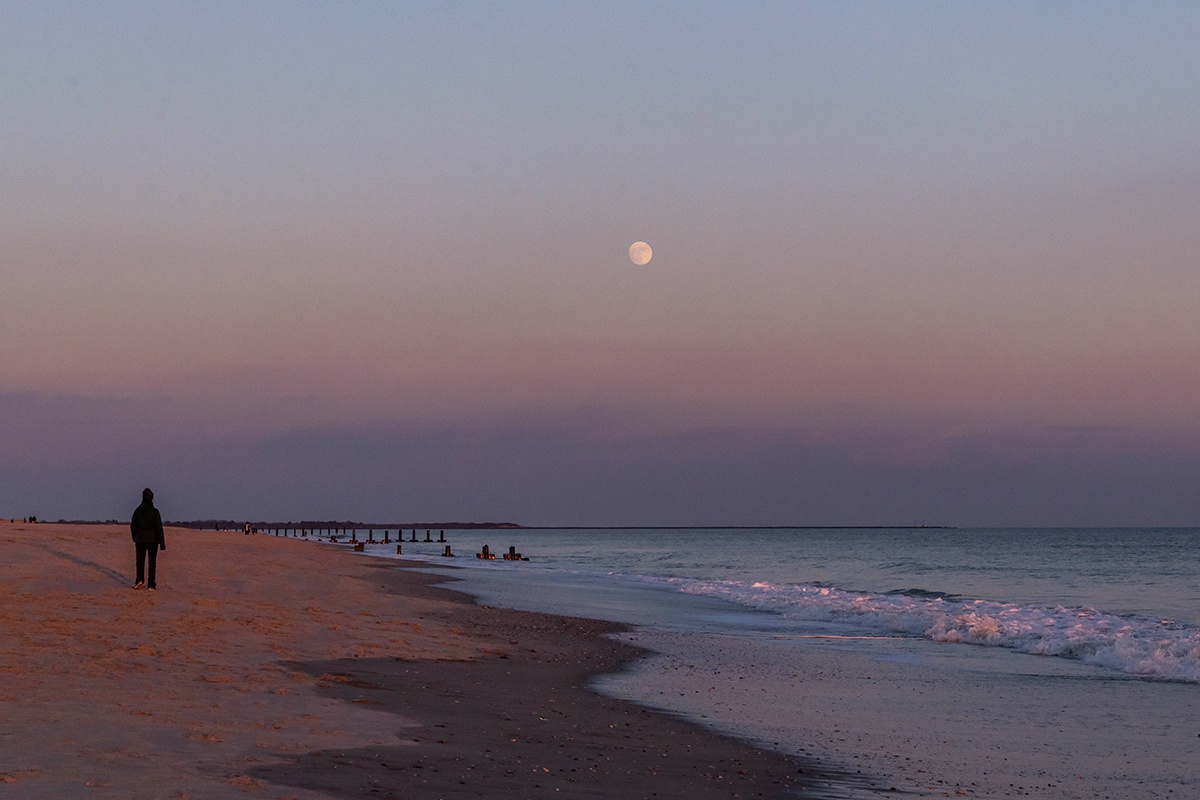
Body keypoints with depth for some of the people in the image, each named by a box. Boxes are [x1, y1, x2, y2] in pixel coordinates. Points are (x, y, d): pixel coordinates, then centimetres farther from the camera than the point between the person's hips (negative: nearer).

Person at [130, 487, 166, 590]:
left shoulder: (137, 511, -1)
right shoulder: (155, 512, -8)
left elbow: (132, 526, 7)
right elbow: (159, 528, -10)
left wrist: (134, 538, 24)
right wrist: (162, 544, -7)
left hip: (140, 540, 1)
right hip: (153, 539, -1)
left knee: (140, 561, 3)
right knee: (152, 562, 8)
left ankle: (140, 579, -20)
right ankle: (151, 585, 8)